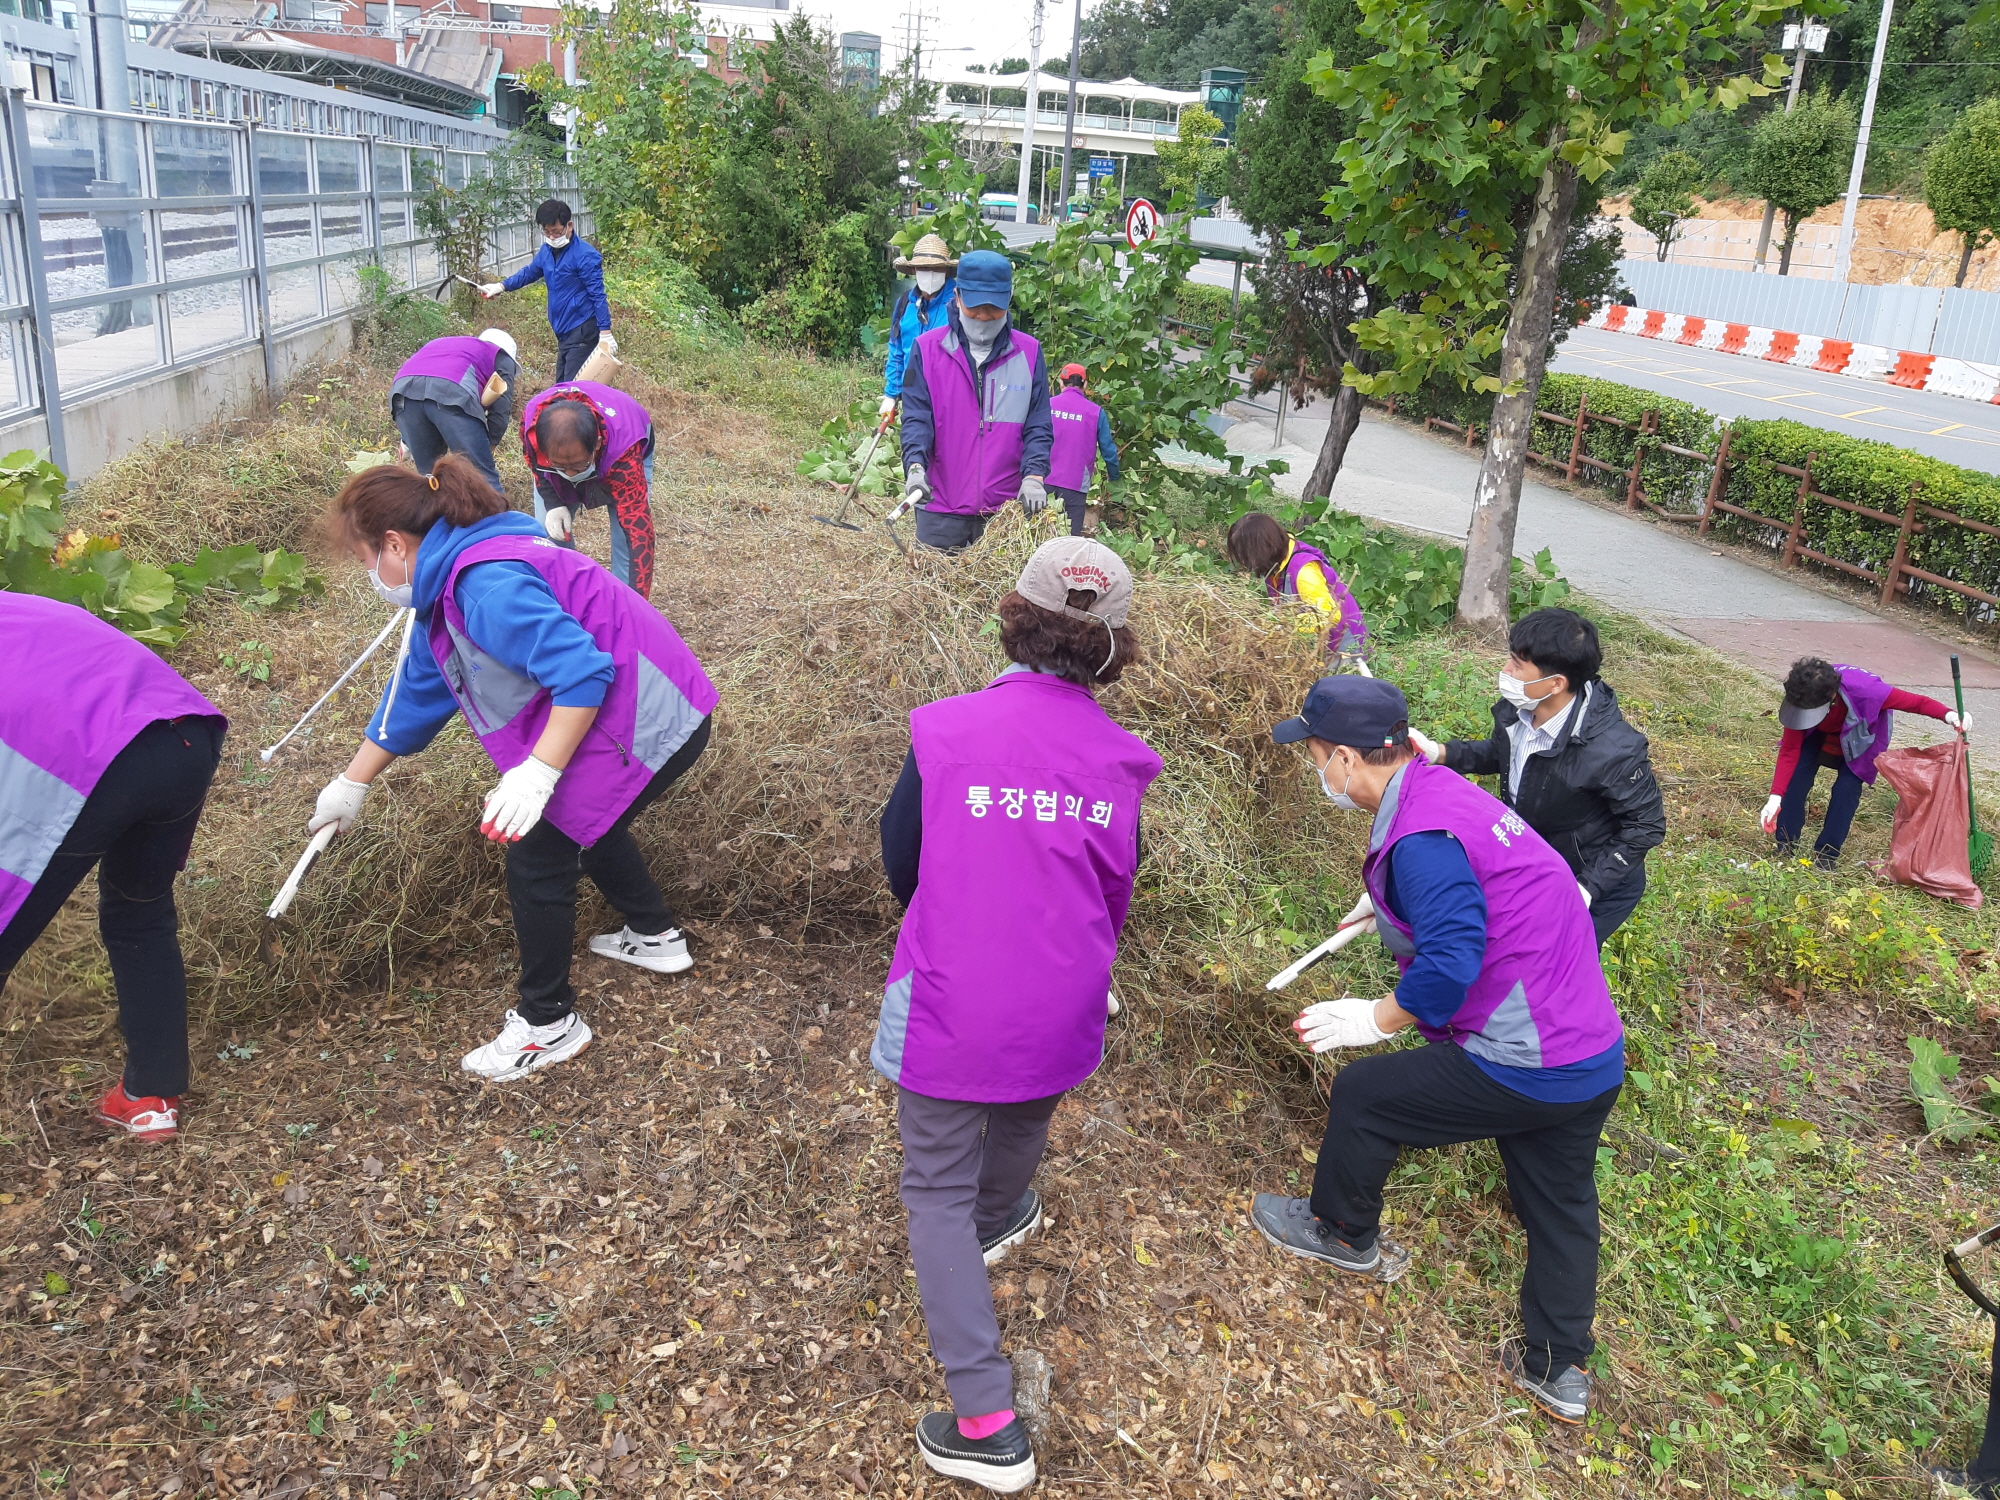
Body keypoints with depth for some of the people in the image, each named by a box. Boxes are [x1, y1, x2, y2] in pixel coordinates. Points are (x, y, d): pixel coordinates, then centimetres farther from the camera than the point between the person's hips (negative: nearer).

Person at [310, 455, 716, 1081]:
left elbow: (584, 671, -29)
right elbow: (414, 693, 21)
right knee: (584, 822, 30)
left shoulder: (487, 584, -23)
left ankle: (548, 1025, 14)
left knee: (538, 860, -2)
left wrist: (537, 773, -27)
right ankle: (655, 937, 48)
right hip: (660, 718, 11)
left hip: (644, 725, -11)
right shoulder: (447, 588, 11)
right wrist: (352, 783, 28)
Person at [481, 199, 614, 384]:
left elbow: (598, 295, -16)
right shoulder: (546, 250, 8)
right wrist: (502, 286, 24)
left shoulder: (586, 255, -15)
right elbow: (530, 272, 28)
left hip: (582, 331, -8)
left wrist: (605, 333, -20)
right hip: (563, 330, 8)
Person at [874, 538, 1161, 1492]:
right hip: (1063, 1014, 4)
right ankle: (996, 1221, 64)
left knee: (937, 1190, 10)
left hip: (949, 1009, -3)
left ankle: (986, 1422, 6)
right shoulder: (1119, 759, -7)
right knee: (1027, 1114, 33)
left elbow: (899, 860, -3)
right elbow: (1116, 899, 7)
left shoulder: (946, 731, -16)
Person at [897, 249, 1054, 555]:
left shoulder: (1029, 353, 4)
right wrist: (915, 466, -21)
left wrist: (1034, 476, -14)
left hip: (1006, 509, 1)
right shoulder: (928, 349, 2)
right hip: (941, 508, 0)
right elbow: (916, 418, -4)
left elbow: (1038, 426, 2)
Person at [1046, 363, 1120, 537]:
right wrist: (1113, 476, 20)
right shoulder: (1096, 412, 0)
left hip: (1046, 481, 2)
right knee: (1073, 535, -2)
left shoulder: (1047, 406, 3)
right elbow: (1108, 449, 4)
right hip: (1076, 484, -2)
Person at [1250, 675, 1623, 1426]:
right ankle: (1556, 1371, 38)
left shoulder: (1423, 838, -24)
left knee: (1363, 1095, 8)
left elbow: (1451, 963, -29)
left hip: (1521, 1068, -10)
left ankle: (1342, 1234, 33)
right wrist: (1392, 901, 33)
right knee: (1561, 1208, 22)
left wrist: (1376, 1019, -14)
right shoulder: (1441, 788, 6)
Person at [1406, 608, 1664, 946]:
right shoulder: (1517, 710, -15)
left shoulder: (1612, 750, -35)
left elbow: (1646, 826, -21)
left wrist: (1587, 888, -26)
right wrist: (1439, 753, -7)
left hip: (1596, 882, -6)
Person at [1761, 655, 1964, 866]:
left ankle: (1825, 856, -5)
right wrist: (1775, 796, -34)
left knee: (1847, 785, -16)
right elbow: (1790, 751, -29)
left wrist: (1948, 714, -52)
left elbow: (1913, 701, -33)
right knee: (1797, 775, -15)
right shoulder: (1800, 698, -35)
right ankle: (1784, 848, -4)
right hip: (1819, 731, 2)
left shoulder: (1863, 689, -44)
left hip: (1861, 733, -1)